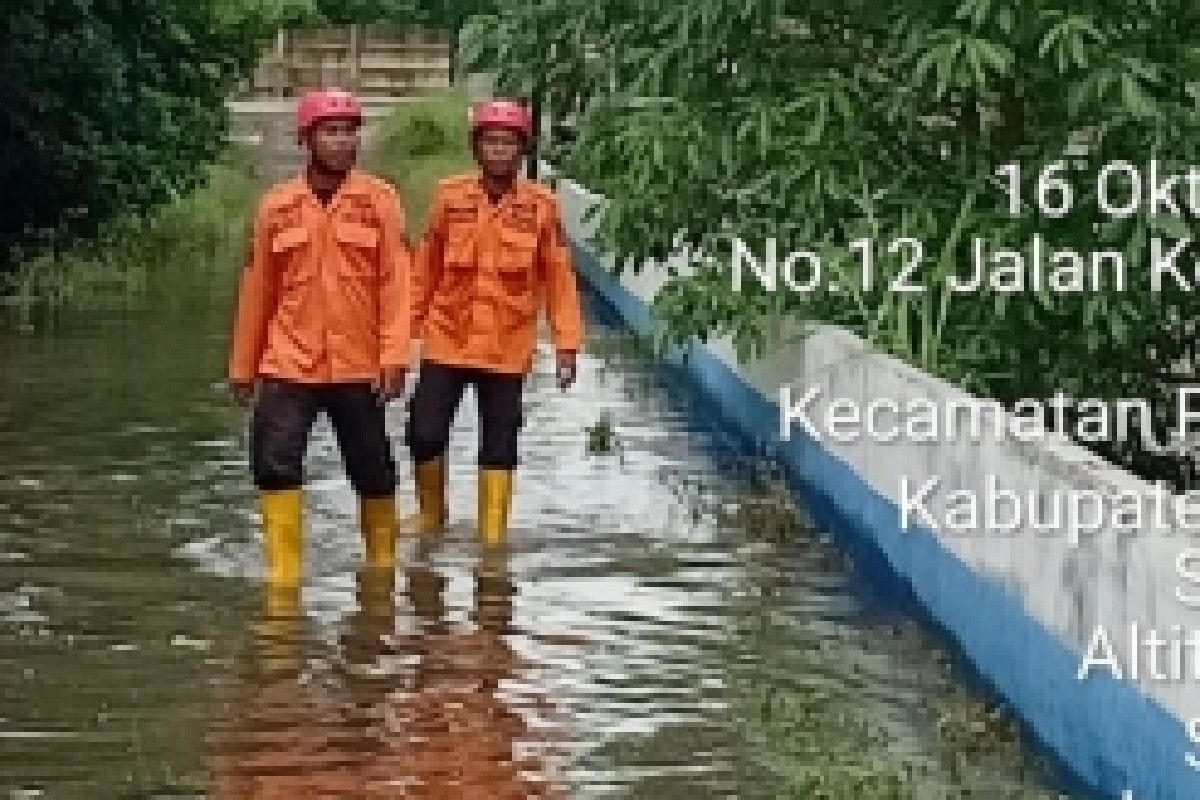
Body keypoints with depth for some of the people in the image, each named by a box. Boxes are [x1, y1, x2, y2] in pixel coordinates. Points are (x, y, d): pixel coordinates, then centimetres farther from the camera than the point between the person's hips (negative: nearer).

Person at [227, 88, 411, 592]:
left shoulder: (379, 200, -1)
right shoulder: (278, 206, 4)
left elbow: (397, 282, -6)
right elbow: (257, 291, 9)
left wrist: (395, 356, -15)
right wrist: (242, 367, 11)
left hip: (359, 367, -1)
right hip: (288, 363, 1)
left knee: (372, 472, 10)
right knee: (275, 464, -13)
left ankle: (382, 560, 31)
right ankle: (284, 570, -6)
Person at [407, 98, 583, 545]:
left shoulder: (542, 206, -5)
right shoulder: (449, 196, -2)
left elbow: (559, 278, -1)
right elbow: (426, 268, 6)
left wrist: (567, 344, -4)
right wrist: (407, 326, 8)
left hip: (508, 348, -1)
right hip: (446, 340, 1)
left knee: (499, 447, 5)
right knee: (425, 435, -2)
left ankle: (493, 538, 17)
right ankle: (430, 517, 23)